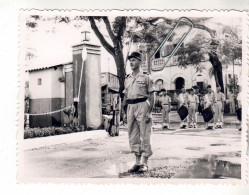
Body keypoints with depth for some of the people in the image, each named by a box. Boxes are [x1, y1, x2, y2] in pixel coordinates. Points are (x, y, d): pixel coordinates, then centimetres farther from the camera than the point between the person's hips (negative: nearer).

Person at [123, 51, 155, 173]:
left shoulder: (146, 77, 0)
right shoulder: (127, 79, 16)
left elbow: (151, 96, -3)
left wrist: (149, 112, -12)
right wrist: (127, 113, 12)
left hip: (142, 105, -6)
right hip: (130, 107, 6)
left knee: (144, 135, -3)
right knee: (133, 136, 8)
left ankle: (144, 163, 5)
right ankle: (137, 162, 18)